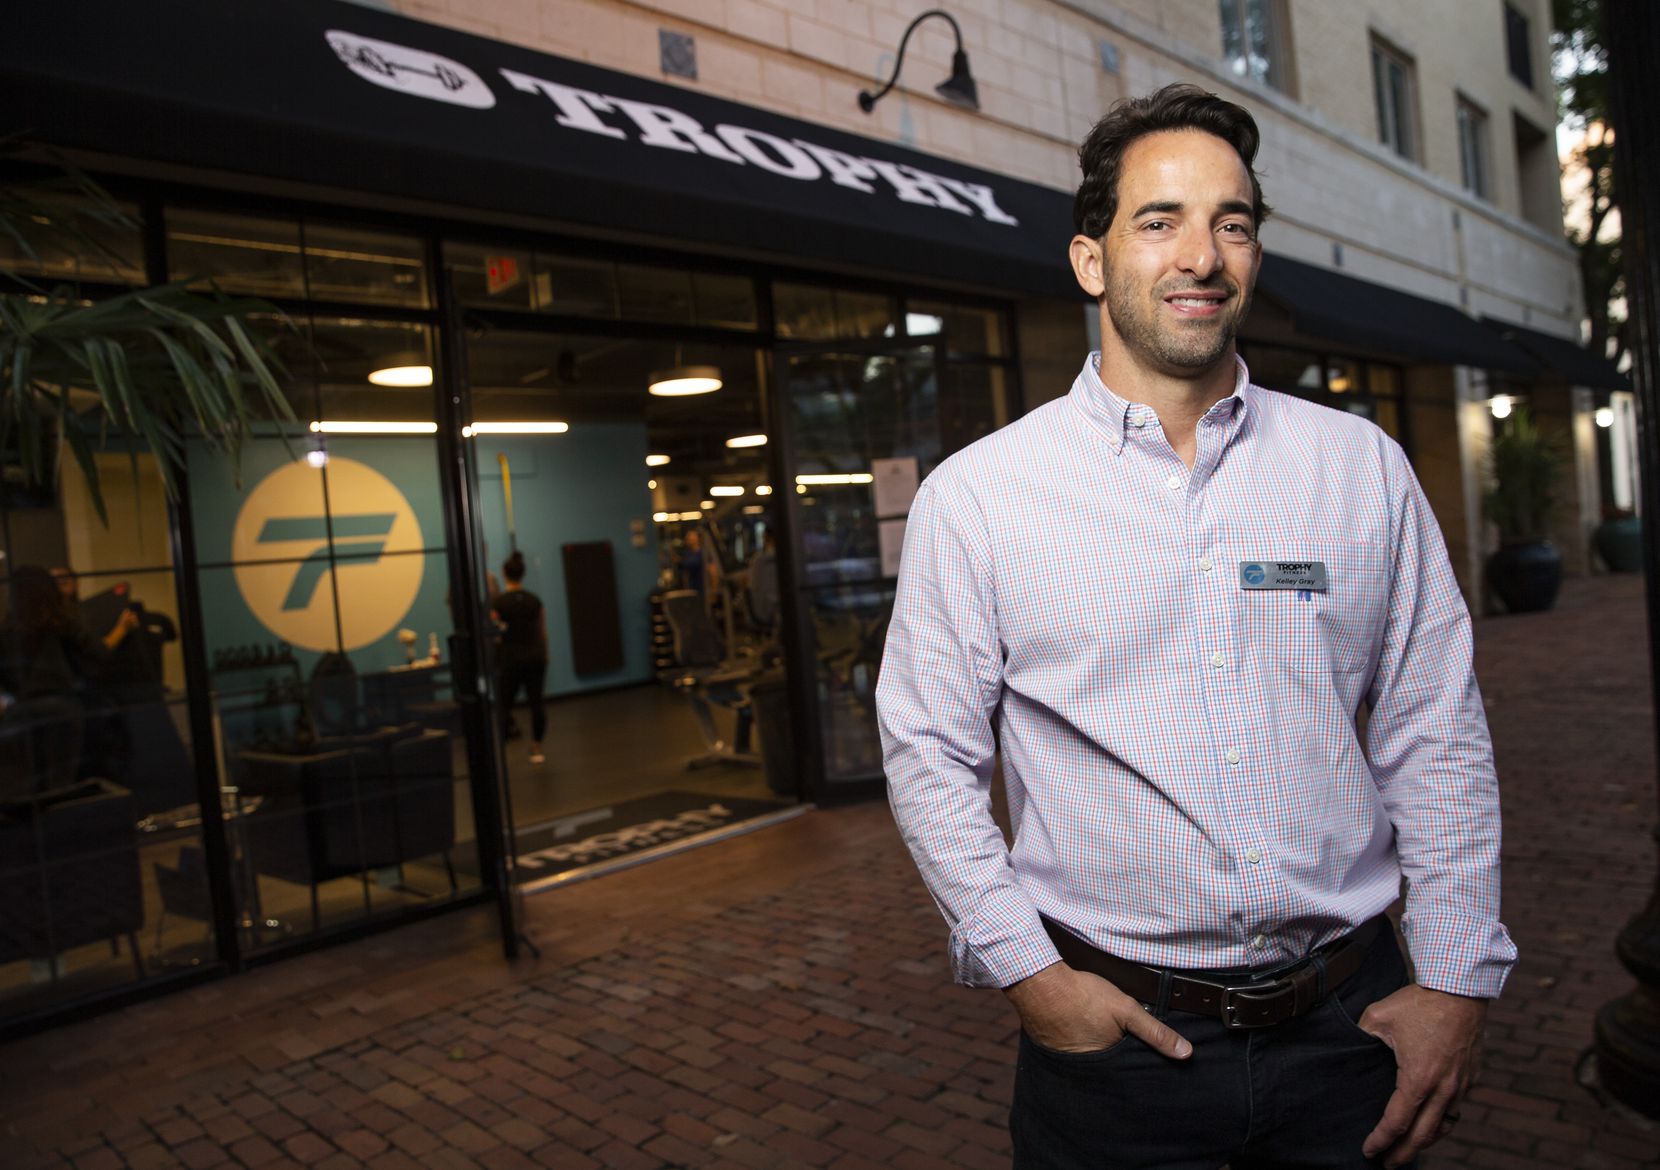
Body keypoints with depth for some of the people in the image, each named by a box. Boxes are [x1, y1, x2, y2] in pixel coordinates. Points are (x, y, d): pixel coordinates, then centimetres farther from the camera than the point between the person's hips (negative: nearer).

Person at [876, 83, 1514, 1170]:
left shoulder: (1364, 468, 0)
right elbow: (931, 754, -5)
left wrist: (1460, 981, 0)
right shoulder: (974, 496, -8)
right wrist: (1028, 971, -10)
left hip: (1352, 1025, 3)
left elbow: (1436, 738, 3)